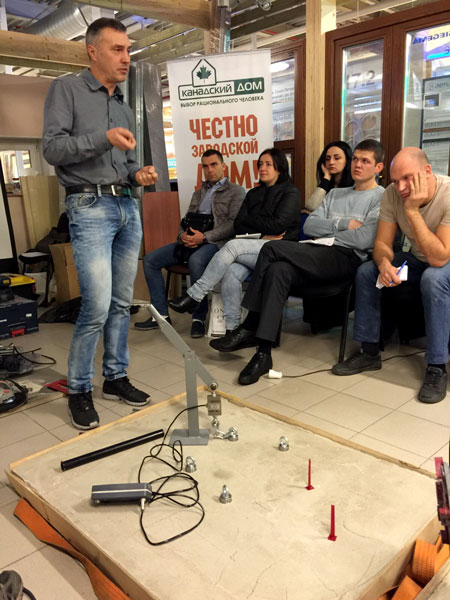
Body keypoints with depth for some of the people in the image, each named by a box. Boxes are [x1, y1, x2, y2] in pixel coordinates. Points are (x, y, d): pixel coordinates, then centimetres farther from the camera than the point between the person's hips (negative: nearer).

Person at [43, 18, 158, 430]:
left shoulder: (124, 107, 21)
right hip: (90, 207, -6)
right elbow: (53, 148, -8)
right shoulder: (66, 90, 3)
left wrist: (139, 175, 2)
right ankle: (79, 389, 5)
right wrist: (103, 138, -19)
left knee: (122, 303, 8)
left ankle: (116, 377, 21)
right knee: (97, 306, -13)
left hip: (127, 207, 7)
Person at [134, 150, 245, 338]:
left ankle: (199, 318, -26)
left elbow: (234, 223, -7)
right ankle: (161, 314, -6)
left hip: (215, 242, -7)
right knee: (150, 259, -8)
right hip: (190, 242, 7)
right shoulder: (198, 193, 28)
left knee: (196, 261, -40)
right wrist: (183, 235, -2)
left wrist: (205, 236, -18)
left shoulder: (235, 191, 7)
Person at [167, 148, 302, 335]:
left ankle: (194, 296, -27)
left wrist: (249, 220, 3)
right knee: (231, 272, -30)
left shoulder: (290, 192, 5)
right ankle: (232, 330, -28)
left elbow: (277, 225, -10)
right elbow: (238, 226, 10)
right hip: (255, 250, 5)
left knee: (232, 245, -30)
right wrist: (262, 235, -7)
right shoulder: (254, 194, 22)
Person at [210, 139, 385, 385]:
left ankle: (250, 327, -17)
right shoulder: (335, 194, 28)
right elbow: (309, 225, 12)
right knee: (278, 270, -28)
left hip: (346, 258, -6)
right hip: (319, 257, 6)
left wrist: (328, 230, 3)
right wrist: (343, 224, -1)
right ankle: (263, 352, -28)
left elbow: (364, 240, -10)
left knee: (272, 248, -24)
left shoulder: (381, 198, 6)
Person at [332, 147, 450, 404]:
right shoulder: (392, 194, -15)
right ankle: (369, 352, -2)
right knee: (366, 271, -13)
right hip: (417, 261, 6)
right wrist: (384, 263, -33)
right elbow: (382, 243, -10)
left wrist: (412, 210, -38)